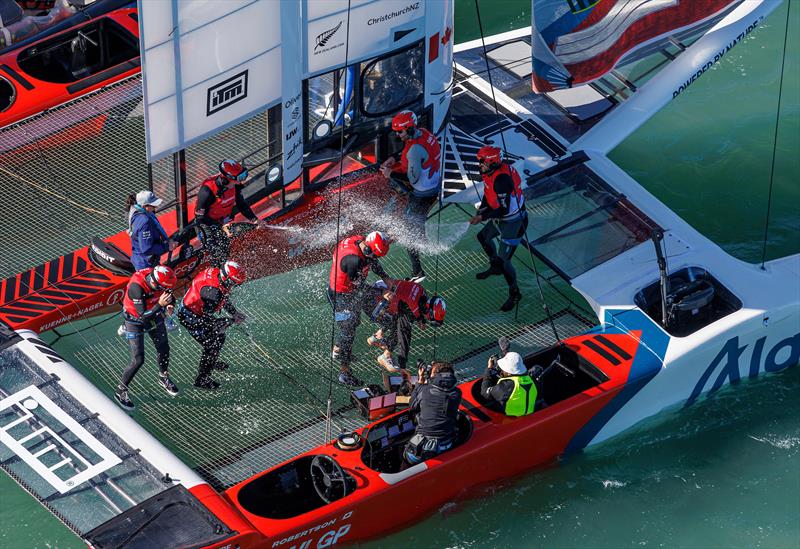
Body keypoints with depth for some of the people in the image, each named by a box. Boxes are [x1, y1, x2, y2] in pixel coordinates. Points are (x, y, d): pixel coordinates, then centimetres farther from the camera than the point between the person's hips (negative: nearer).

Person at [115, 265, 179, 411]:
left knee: (163, 348, 18)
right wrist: (160, 305, -47)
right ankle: (121, 390, 16)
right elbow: (143, 316, -35)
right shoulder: (137, 287, -40)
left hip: (154, 313, 6)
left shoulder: (157, 277, -23)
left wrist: (169, 302, -13)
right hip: (135, 320, -6)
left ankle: (163, 378, 46)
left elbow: (167, 292, 3)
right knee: (138, 360, -5)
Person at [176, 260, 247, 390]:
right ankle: (201, 378, 11)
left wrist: (234, 313, 4)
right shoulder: (213, 291, -37)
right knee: (211, 345, -4)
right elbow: (208, 319, -31)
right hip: (189, 317, -9)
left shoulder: (217, 273, -10)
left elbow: (224, 297, 11)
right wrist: (231, 321, -21)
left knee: (219, 337, 21)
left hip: (200, 313, 9)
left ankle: (212, 363, 45)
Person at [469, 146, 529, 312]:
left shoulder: (501, 179, -34)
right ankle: (495, 267, 54)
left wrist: (482, 217, -25)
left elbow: (504, 209, -31)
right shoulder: (491, 172, -5)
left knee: (504, 260, -5)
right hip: (501, 218, 10)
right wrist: (481, 210, -4)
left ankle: (515, 293, 14)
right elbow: (488, 194, 10)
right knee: (483, 237, 30)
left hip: (512, 223, -10)